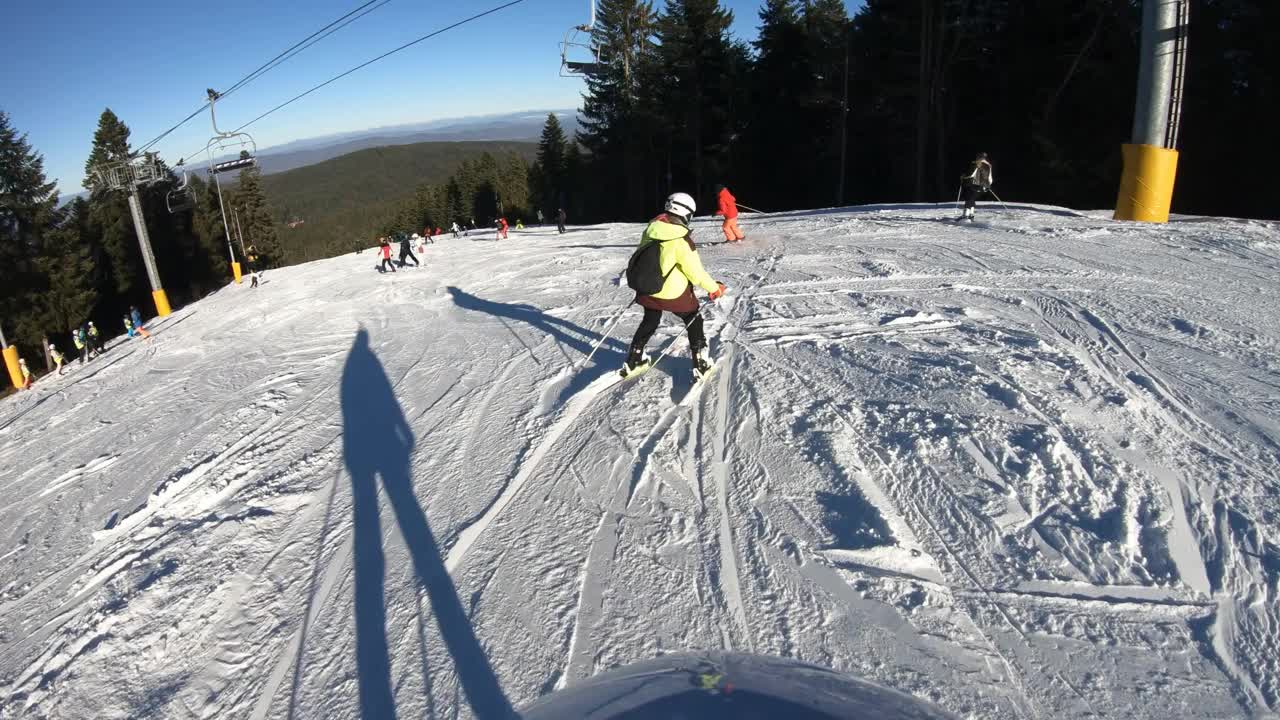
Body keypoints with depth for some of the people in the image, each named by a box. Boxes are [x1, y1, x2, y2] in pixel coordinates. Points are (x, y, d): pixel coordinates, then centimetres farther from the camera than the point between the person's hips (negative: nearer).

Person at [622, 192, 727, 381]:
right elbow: (695, 271, -18)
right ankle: (701, 365, 16)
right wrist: (714, 288, -4)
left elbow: (640, 255, 11)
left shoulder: (651, 228, -3)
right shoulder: (682, 239, -22)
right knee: (694, 322, 16)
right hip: (673, 293, -6)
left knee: (649, 322, 27)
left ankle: (633, 361, 34)